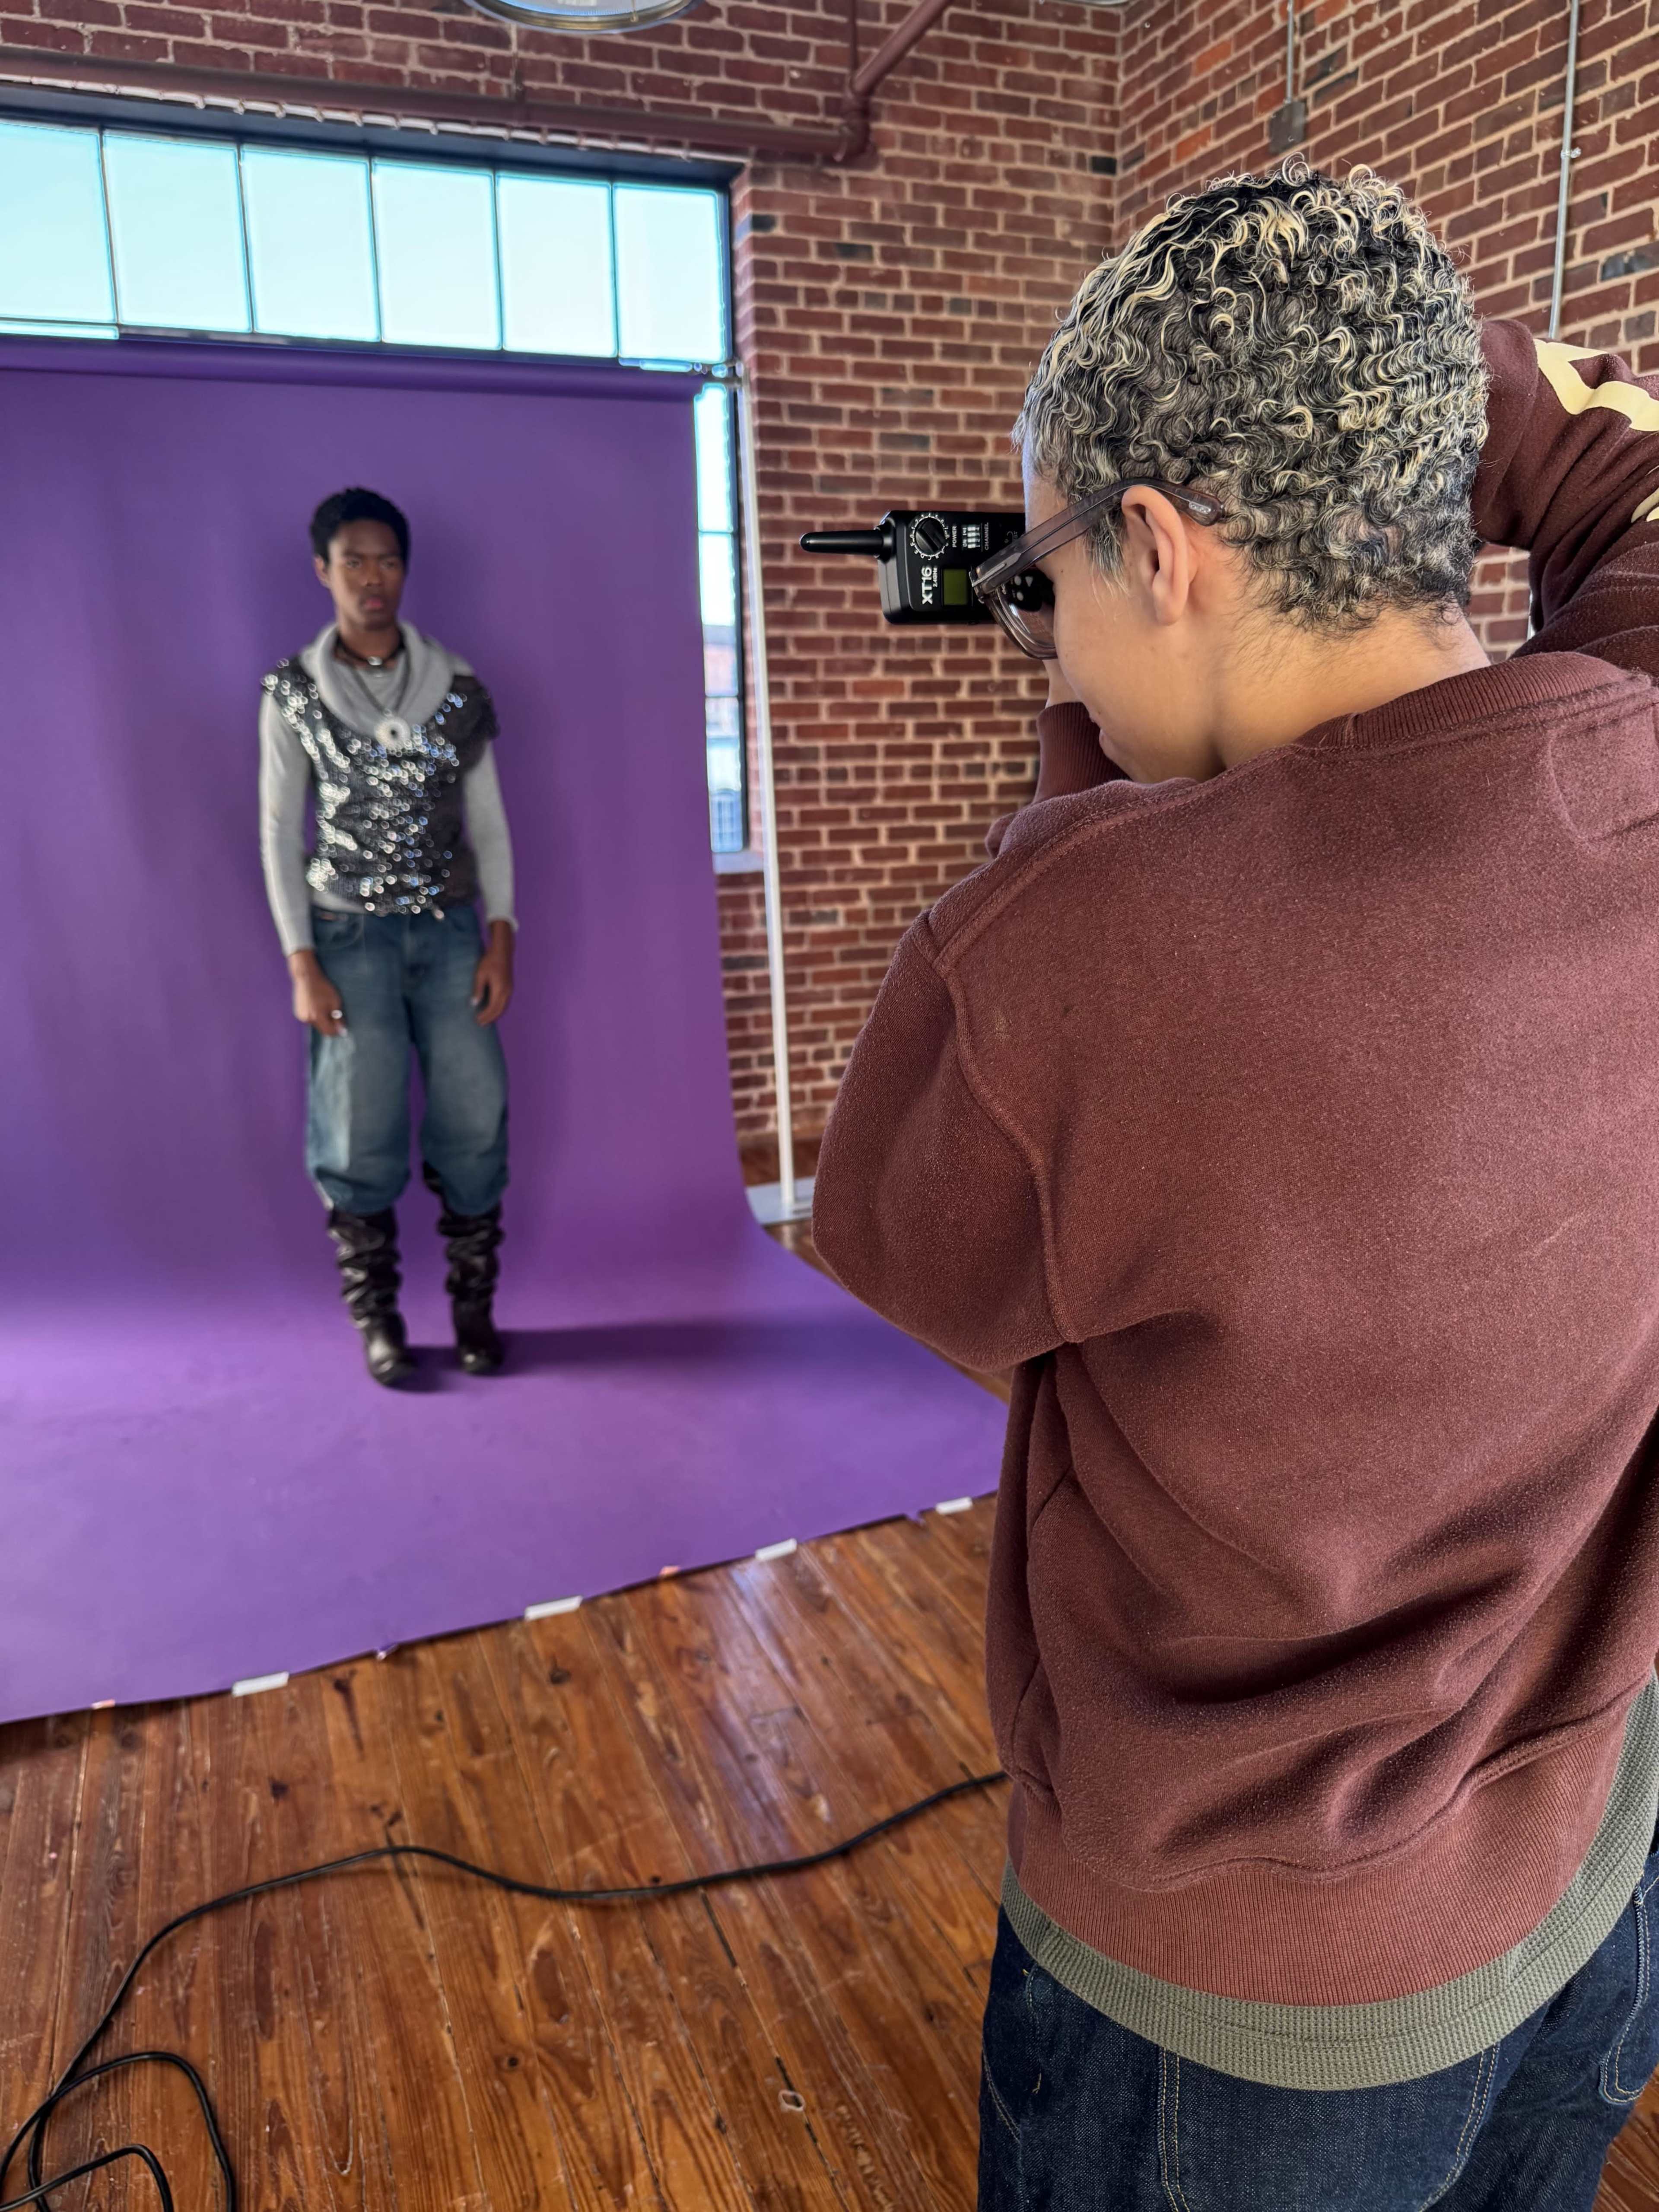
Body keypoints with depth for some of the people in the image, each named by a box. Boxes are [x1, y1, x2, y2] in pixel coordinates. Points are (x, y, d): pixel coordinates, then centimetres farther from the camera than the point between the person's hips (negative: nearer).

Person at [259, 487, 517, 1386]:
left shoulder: (456, 686, 6)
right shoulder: (293, 691, 3)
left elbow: (488, 818, 7)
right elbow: (280, 832, 2)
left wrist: (500, 938, -2)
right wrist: (301, 964, -6)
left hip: (450, 929, 2)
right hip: (351, 935, -1)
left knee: (475, 1120, -3)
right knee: (364, 1133, -3)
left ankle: (474, 1310, 11)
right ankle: (377, 1320, 11)